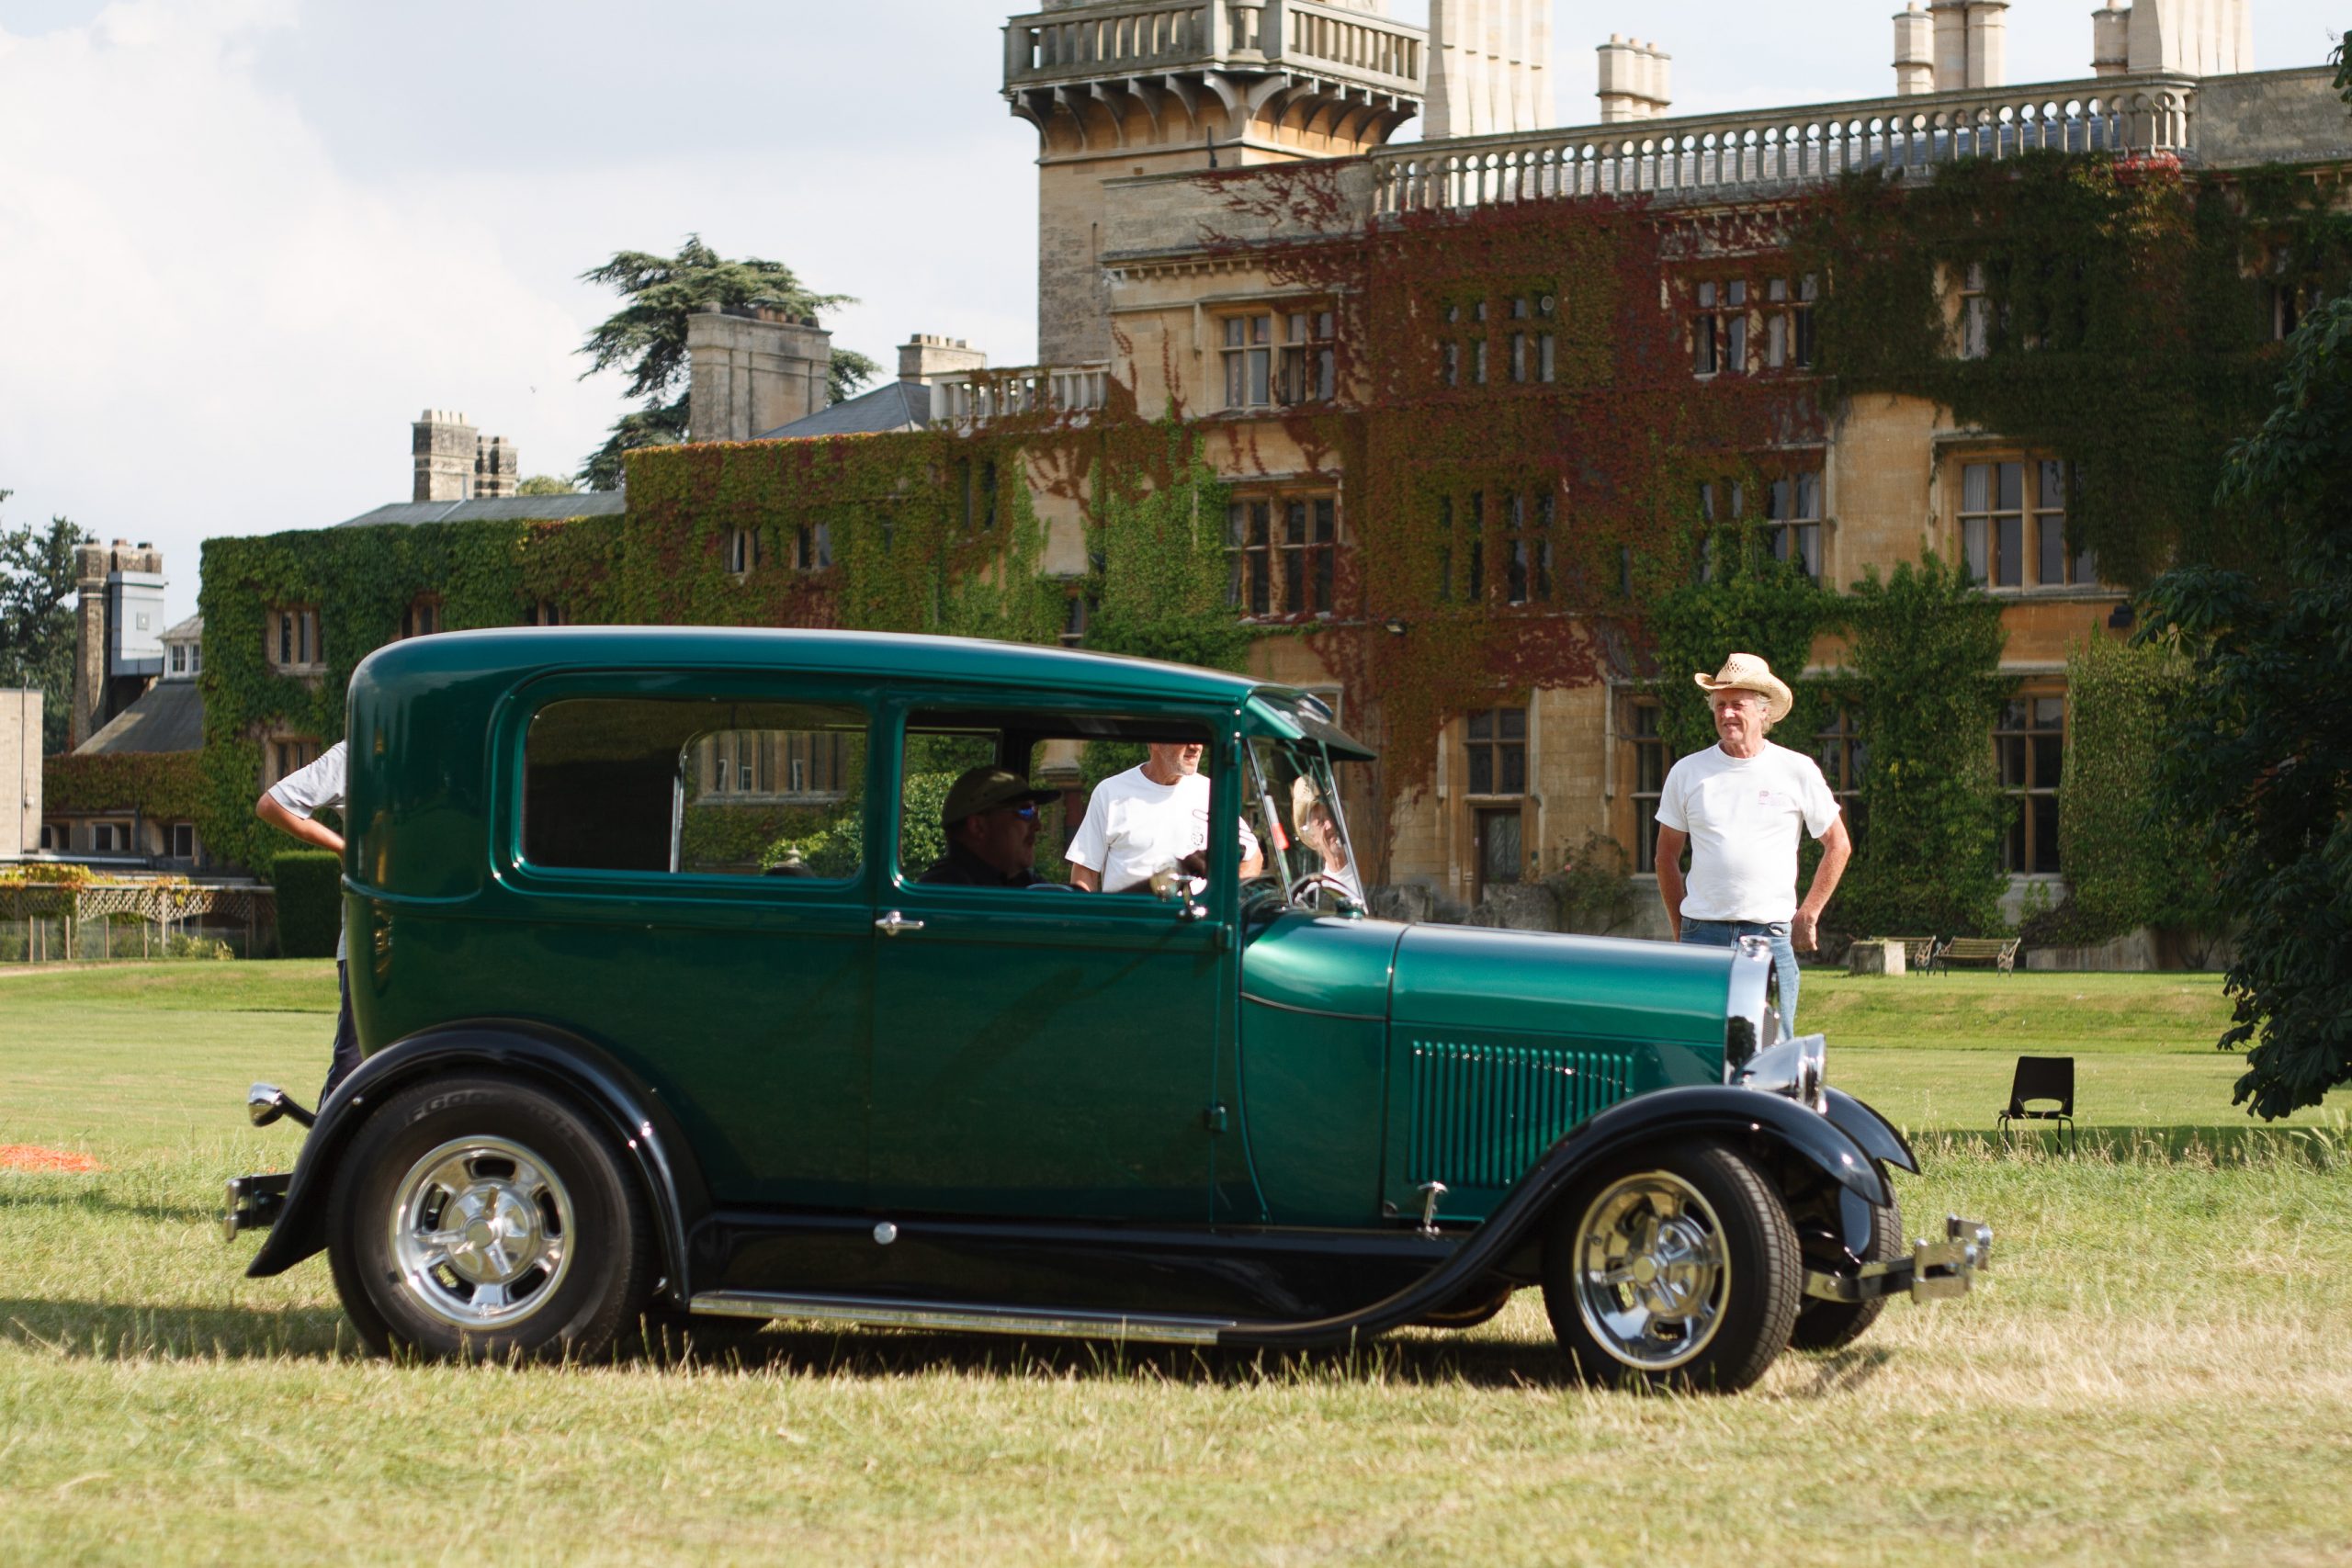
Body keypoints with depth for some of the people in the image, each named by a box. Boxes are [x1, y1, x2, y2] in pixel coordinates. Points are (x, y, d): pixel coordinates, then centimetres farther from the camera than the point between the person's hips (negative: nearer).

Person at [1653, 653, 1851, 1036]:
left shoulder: (1797, 771, 3)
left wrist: (1808, 915, 5)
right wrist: (1680, 928, 9)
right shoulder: (1688, 772, 6)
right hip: (1702, 933, 1)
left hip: (1771, 933, -1)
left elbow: (1838, 846, 12)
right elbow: (1667, 855, 14)